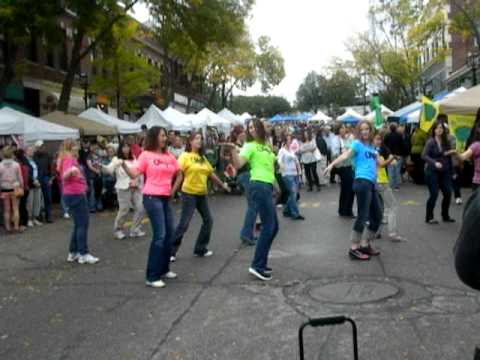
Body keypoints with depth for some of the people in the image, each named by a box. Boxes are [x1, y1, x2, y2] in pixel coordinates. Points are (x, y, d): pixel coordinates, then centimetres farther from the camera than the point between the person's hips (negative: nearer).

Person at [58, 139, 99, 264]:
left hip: (77, 195, 11)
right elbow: (64, 176, -32)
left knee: (78, 224, 14)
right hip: (75, 195, -11)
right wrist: (71, 171, -51)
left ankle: (73, 253, 18)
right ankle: (84, 254, -7)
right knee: (83, 224, -9)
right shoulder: (68, 159, -14)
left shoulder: (72, 159, 16)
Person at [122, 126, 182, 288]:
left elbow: (178, 175, 20)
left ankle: (164, 269, 29)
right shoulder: (146, 155, -5)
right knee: (159, 235, -11)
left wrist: (173, 190, 10)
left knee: (169, 234, 12)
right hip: (152, 198, -7)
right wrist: (124, 164, -26)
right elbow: (134, 175, -11)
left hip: (166, 199, 7)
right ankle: (152, 277, -5)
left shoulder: (169, 156, 10)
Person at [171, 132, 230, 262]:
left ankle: (200, 249, 22)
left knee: (208, 221, 9)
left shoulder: (203, 157, 11)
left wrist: (222, 184, 26)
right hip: (189, 193, -7)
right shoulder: (185, 156, -10)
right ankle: (171, 251, 1)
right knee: (184, 223, -9)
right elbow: (178, 172, -20)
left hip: (202, 194, 7)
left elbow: (211, 173, 20)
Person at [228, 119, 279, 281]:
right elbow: (238, 164, -18)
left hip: (267, 187, 9)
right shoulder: (250, 146, -2)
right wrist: (233, 149, -31)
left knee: (273, 227, 12)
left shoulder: (266, 146, 21)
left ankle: (260, 263, 19)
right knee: (268, 226, -11)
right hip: (259, 186, -9)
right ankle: (257, 266, -8)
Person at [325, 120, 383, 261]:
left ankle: (366, 245, 24)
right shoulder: (357, 144, -2)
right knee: (363, 216, -10)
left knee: (377, 216, 11)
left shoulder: (372, 146, 19)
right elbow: (346, 155, -20)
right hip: (362, 182, -8)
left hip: (372, 183, 8)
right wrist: (332, 165, -35)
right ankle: (354, 249, -4)